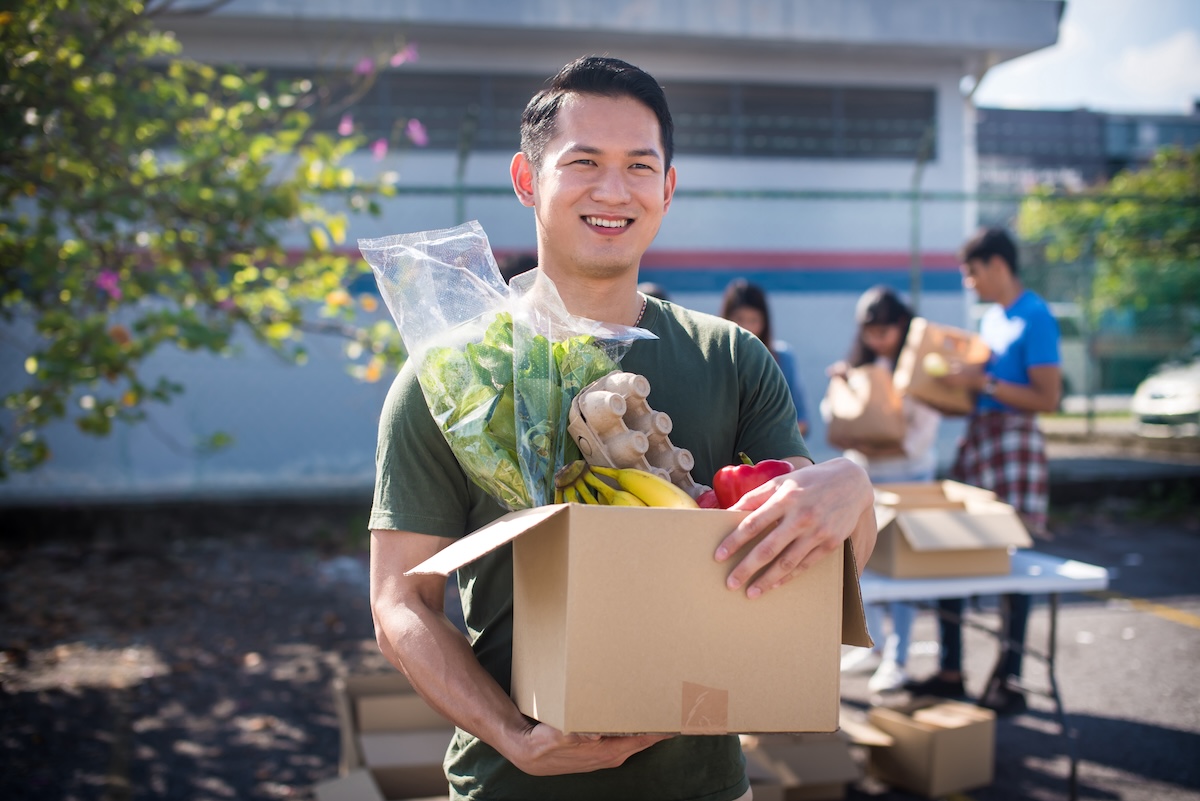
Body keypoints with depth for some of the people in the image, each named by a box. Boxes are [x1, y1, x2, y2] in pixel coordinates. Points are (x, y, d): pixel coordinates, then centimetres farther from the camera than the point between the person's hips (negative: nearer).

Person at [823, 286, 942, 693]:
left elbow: (922, 434, -13)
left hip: (908, 473, -6)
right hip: (862, 473, 6)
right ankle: (873, 643, 21)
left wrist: (871, 449, -22)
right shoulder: (863, 361, 11)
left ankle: (896, 660, -1)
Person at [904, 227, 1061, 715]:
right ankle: (950, 671, 17)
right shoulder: (992, 316, 15)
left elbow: (1047, 397, -17)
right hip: (976, 438, 9)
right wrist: (957, 378, 6)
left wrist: (982, 382, -18)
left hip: (1013, 445, -8)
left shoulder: (1035, 319, -11)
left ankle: (1009, 683, 8)